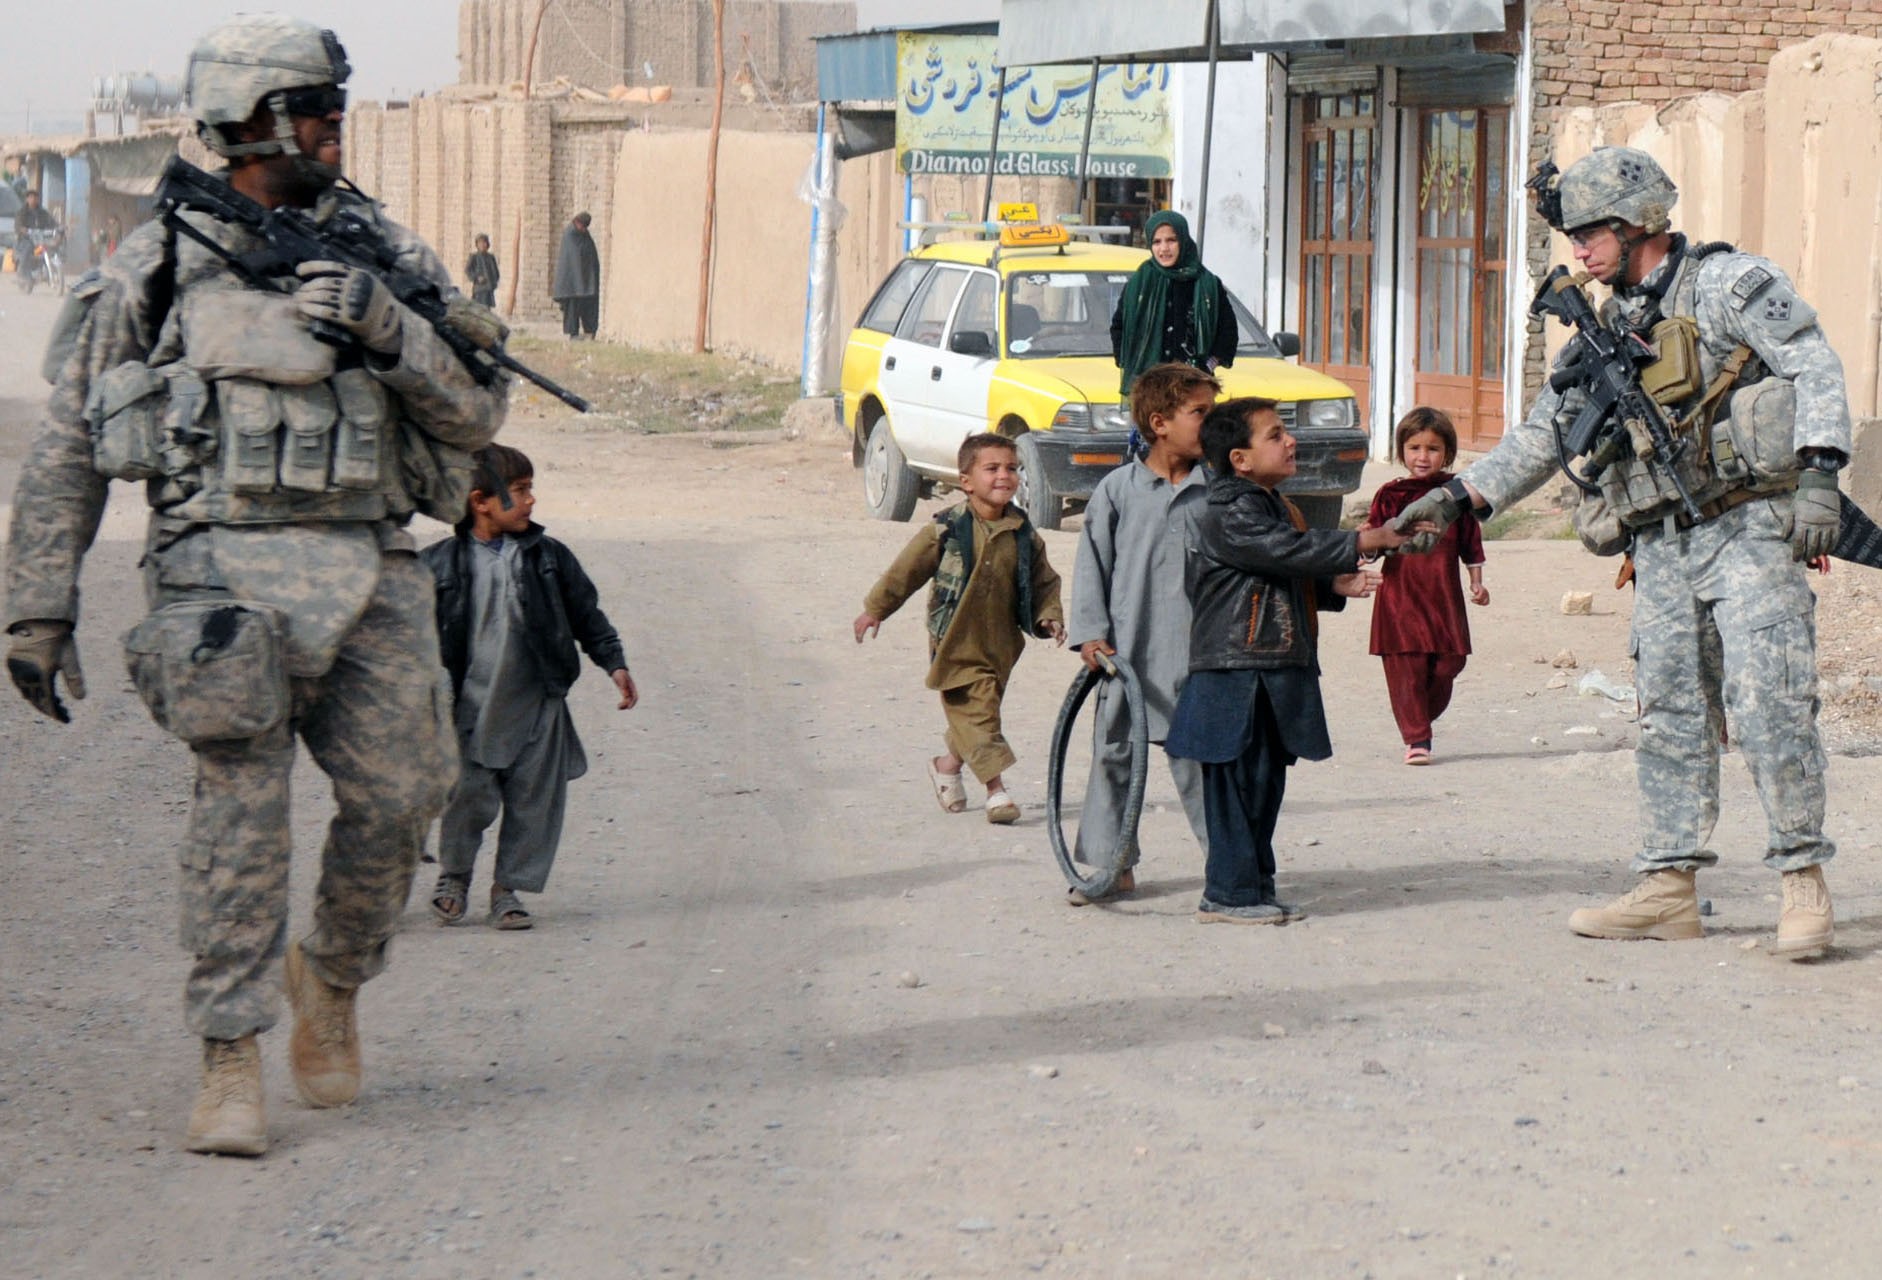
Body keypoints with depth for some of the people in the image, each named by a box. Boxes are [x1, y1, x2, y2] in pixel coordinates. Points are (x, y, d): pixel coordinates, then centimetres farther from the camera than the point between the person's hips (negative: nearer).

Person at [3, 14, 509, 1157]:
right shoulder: (155, 270, 5)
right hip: (227, 567, -3)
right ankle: (232, 1064, -5)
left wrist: (389, 328, -10)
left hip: (371, 570, 3)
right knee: (243, 805, -13)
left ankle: (333, 978, 25)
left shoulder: (387, 257, 11)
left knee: (400, 796, -4)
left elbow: (477, 414, 7)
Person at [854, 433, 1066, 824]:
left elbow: (1043, 582, 14)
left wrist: (1049, 616, -2)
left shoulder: (1024, 535, 2)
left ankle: (949, 763, 39)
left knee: (975, 713, 14)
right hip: (956, 642, -4)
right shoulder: (945, 530, -9)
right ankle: (996, 789, -11)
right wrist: (874, 610, 4)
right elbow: (904, 571, -1)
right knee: (974, 709, -11)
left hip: (1000, 642, 5)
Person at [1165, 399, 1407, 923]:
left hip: (1276, 672, 10)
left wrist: (1334, 585, 8)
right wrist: (1358, 543, -20)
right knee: (1239, 781, -7)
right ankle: (1228, 894, -4)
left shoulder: (1275, 507, 19)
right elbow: (1288, 551, -24)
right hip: (1236, 675, -10)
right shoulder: (1230, 515, -14)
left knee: (1267, 781, 11)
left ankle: (1256, 888, 17)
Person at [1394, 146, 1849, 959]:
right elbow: (1543, 433, 24)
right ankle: (1668, 889, 10)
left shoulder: (1728, 283, -3)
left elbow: (1815, 366, -10)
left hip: (1750, 528, -7)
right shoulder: (1608, 329, 17)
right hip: (1664, 547, 7)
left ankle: (1805, 883, -9)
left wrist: (1818, 471, -22)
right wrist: (1457, 499, 17)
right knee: (1668, 715, 6)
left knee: (1766, 705, -14)